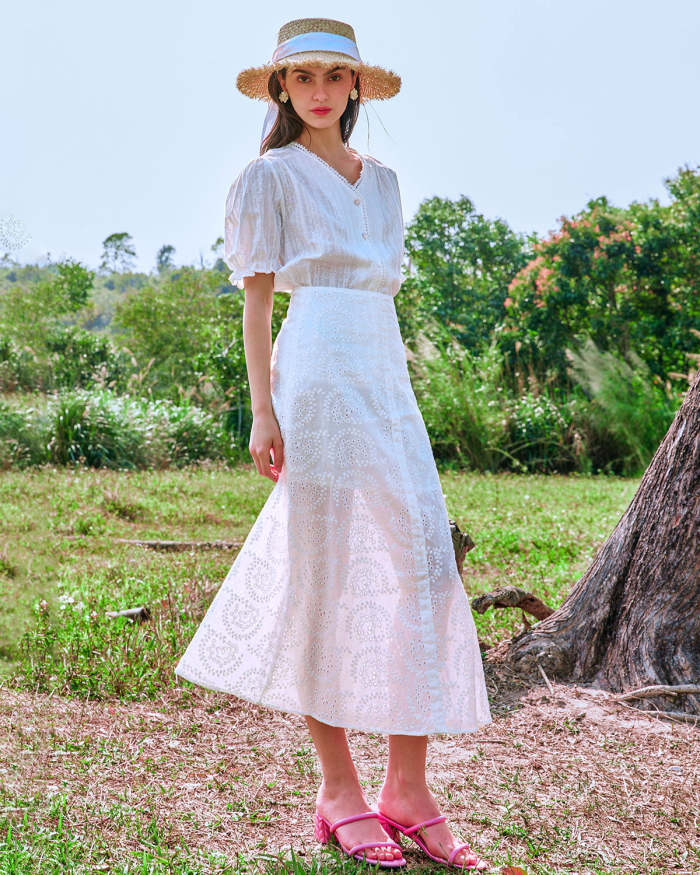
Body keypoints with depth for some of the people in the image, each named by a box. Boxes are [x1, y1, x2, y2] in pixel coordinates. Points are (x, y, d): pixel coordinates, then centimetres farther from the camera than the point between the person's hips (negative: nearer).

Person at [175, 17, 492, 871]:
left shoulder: (382, 180, 21)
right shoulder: (268, 176, 5)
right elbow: (256, 297, -1)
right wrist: (262, 411, -10)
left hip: (387, 377, 6)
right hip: (317, 374, -6)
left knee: (423, 563, -3)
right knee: (326, 574, -2)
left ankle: (407, 789, 5)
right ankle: (339, 791, 9)